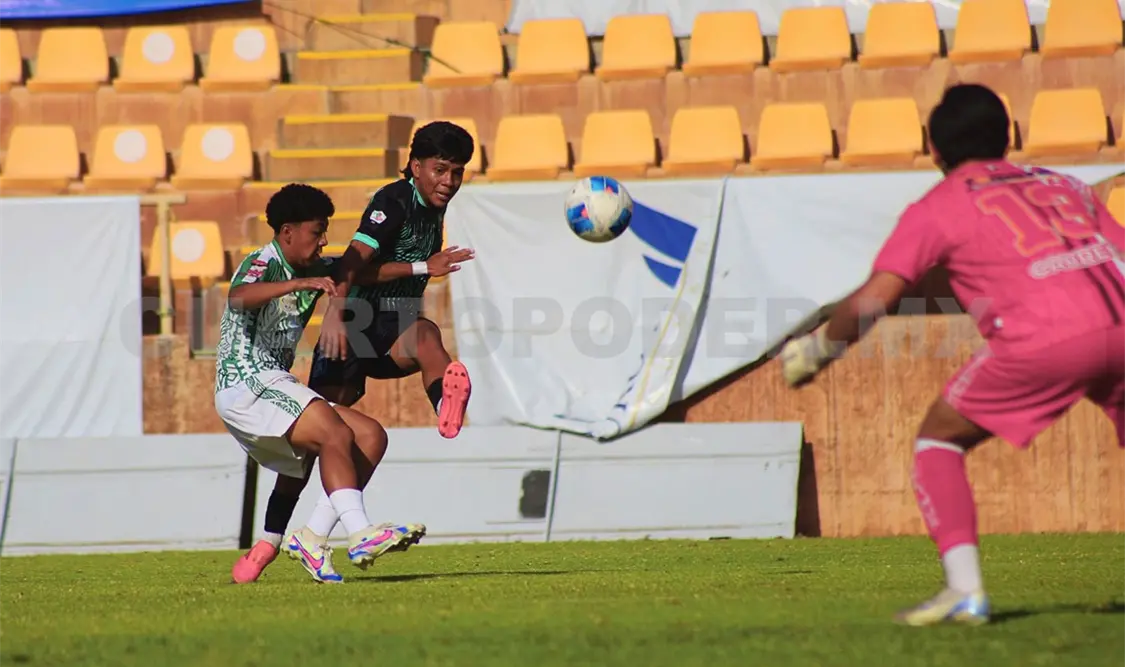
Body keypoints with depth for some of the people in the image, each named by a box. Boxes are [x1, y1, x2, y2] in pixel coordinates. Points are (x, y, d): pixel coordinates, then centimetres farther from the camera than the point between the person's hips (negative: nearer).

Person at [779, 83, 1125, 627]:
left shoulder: (939, 207, 16)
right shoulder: (1063, 186, 30)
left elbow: (871, 302, 8)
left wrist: (814, 350, 23)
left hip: (1043, 338, -4)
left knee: (939, 439, 14)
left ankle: (964, 591, -1)